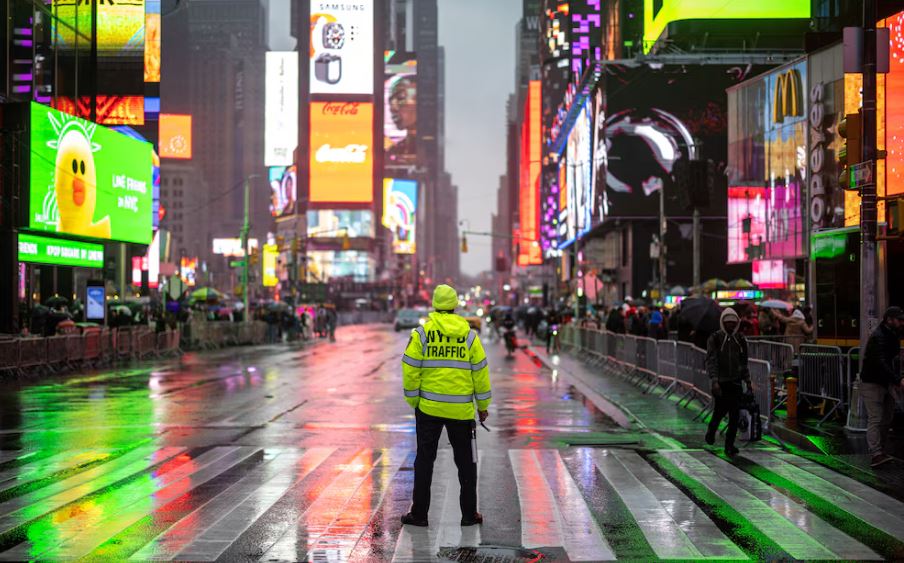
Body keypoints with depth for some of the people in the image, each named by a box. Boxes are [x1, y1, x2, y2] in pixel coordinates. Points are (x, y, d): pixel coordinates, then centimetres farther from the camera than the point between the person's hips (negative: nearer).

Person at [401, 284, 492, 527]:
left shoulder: (422, 333, -4)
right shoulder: (469, 335, 0)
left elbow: (410, 369, -6)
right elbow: (480, 372, 2)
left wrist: (413, 400, 6)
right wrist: (483, 405, 10)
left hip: (429, 407, -1)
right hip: (461, 409, 1)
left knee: (425, 460, 8)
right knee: (466, 462, 11)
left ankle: (419, 514, 10)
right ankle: (469, 514, 14)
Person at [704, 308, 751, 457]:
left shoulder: (740, 340, 9)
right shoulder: (715, 339, -4)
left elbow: (744, 362, 18)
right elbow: (711, 361, -10)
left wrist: (747, 380, 13)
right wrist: (714, 380, -21)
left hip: (735, 382, 3)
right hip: (721, 382, -3)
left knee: (735, 414, -3)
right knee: (721, 410, -2)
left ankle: (730, 444, 4)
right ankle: (711, 430, 30)